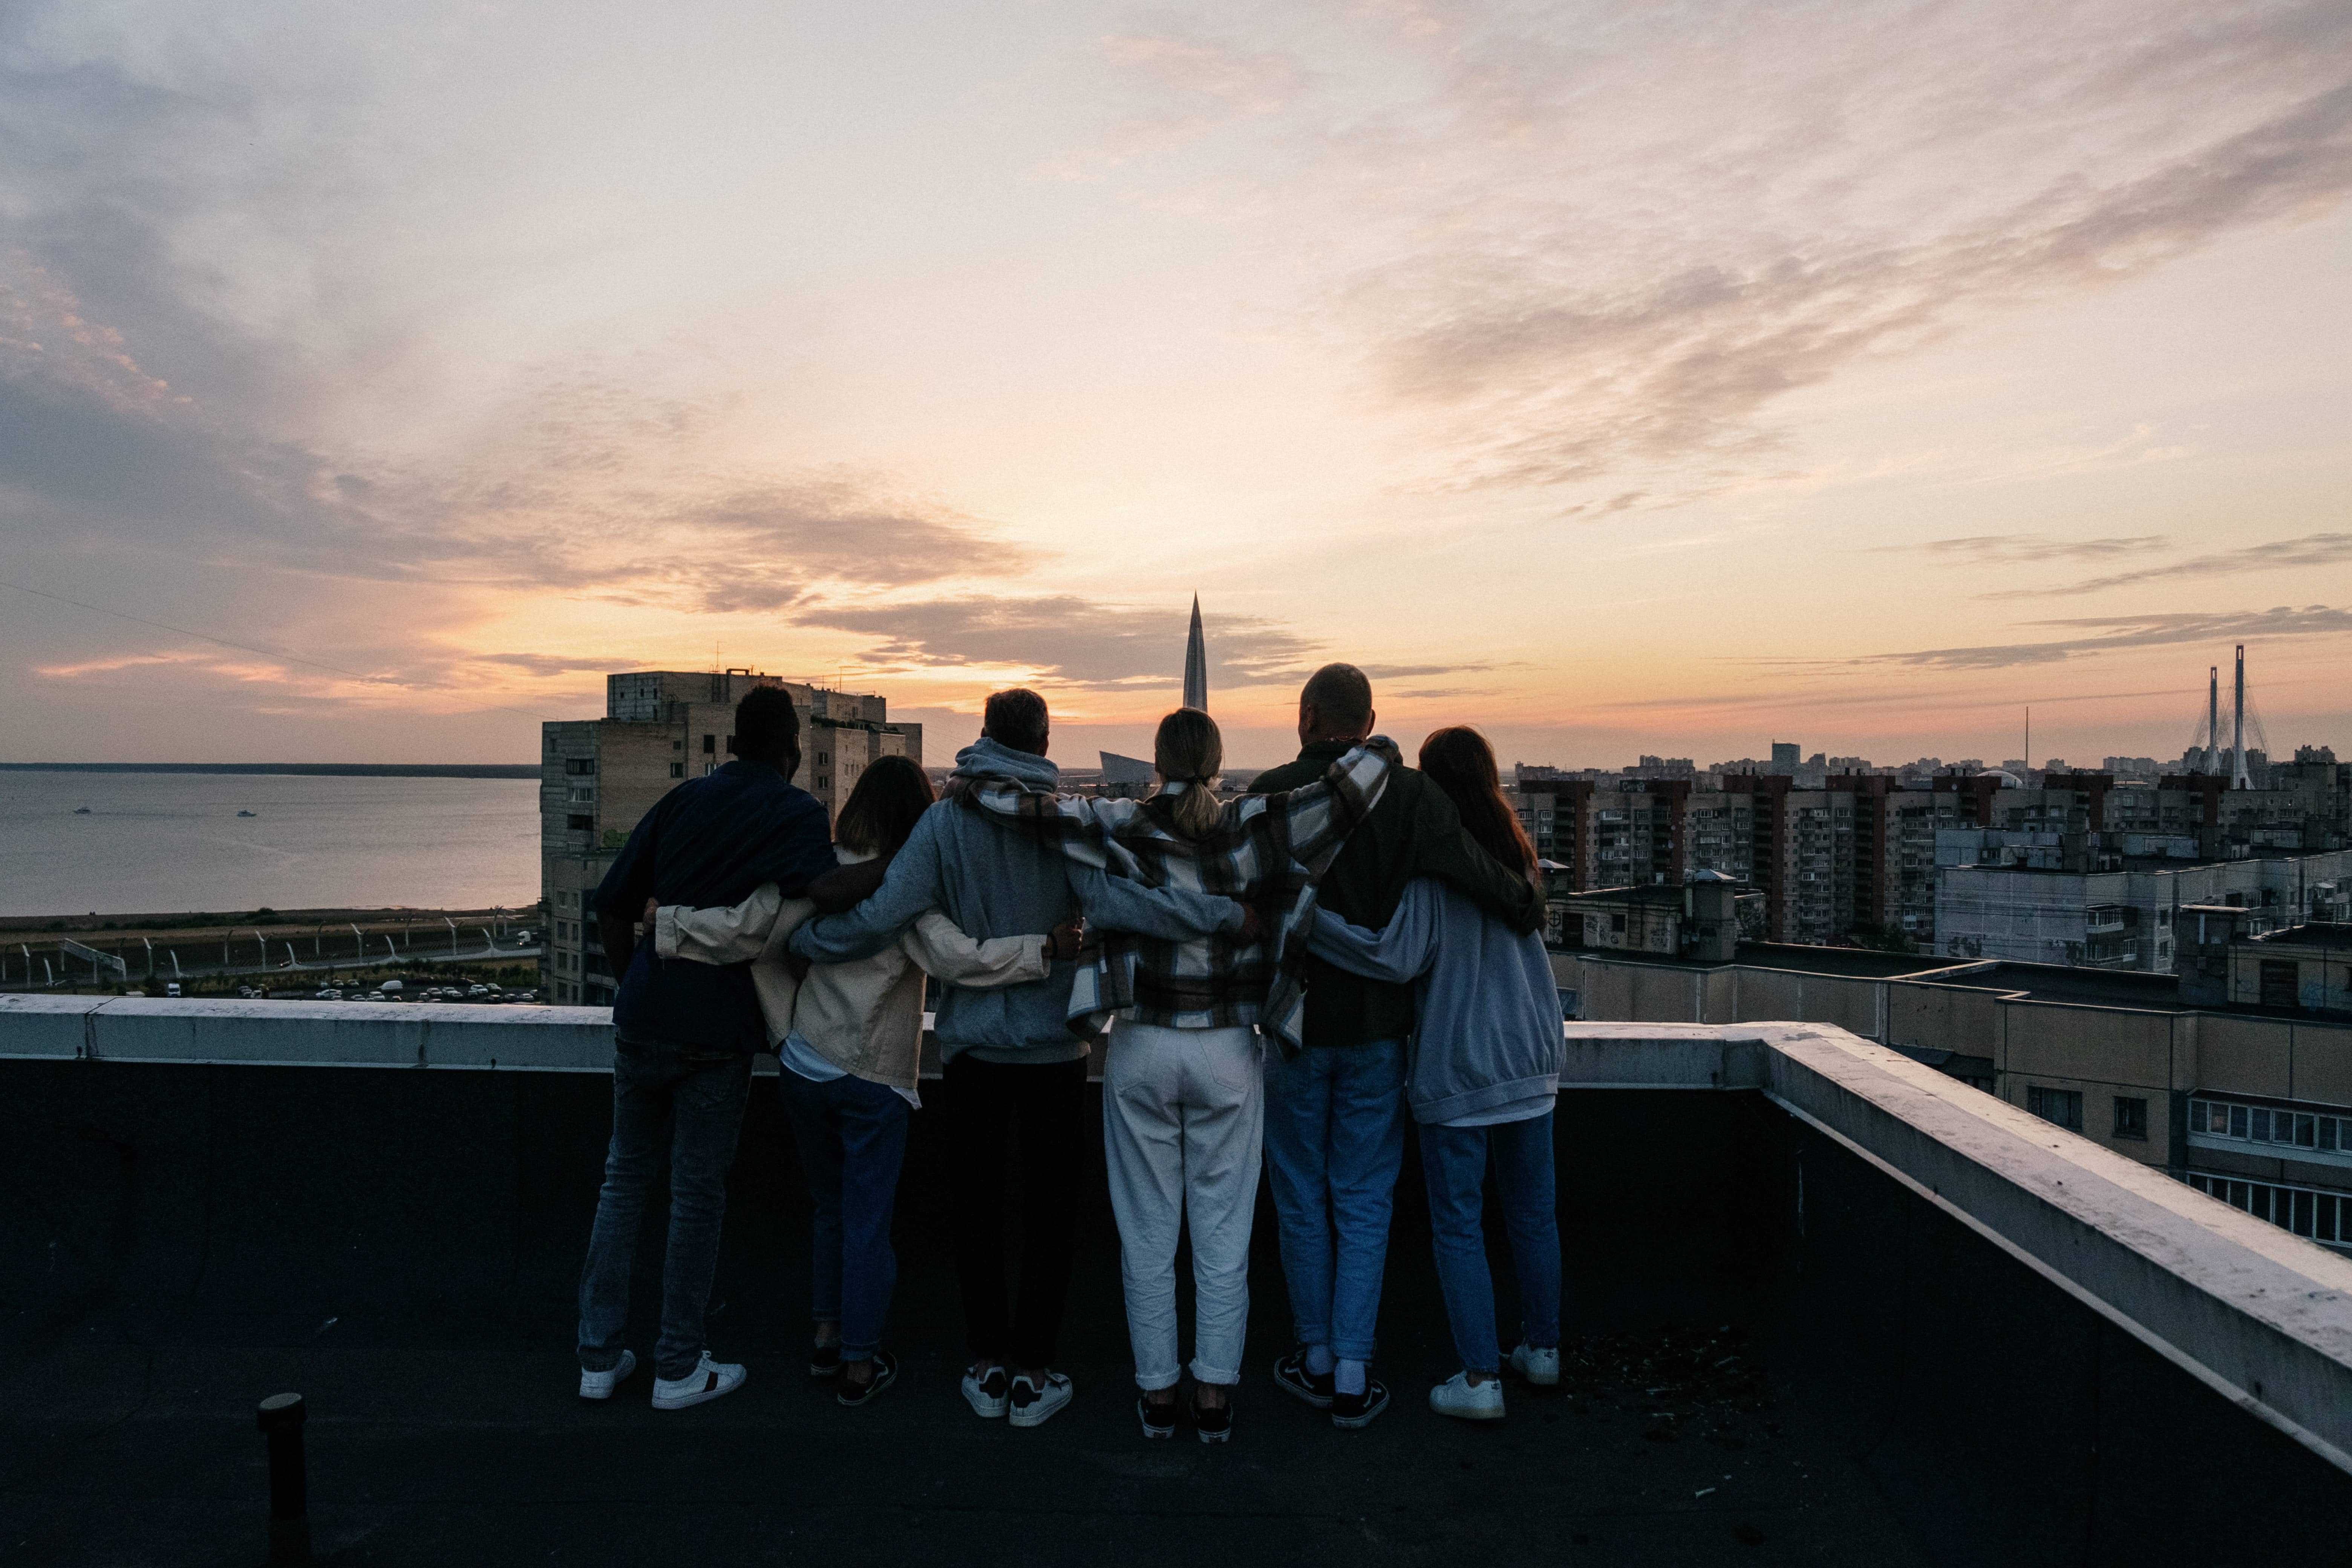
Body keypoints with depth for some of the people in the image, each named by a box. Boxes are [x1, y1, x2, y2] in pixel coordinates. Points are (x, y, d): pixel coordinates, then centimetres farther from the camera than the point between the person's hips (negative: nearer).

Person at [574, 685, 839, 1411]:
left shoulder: (685, 799, 10)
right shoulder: (798, 814, -3)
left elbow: (613, 903, 8)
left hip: (642, 1016, 4)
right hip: (719, 1026, -4)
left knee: (625, 1177, 15)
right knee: (697, 1191, 7)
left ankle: (599, 1357, 22)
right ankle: (679, 1369, 17)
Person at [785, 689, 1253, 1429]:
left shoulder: (946, 819, -7)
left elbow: (881, 914, -11)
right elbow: (1118, 902, -23)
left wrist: (794, 939, 4)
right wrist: (1232, 914, -19)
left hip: (971, 1046, 1)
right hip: (1052, 1046, -1)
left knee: (977, 1203, 15)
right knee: (1050, 1208, 11)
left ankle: (988, 1366, 23)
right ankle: (1031, 1373, 16)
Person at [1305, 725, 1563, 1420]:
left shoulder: (1430, 863, -17)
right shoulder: (1517, 853, 4)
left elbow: (1398, 956, -25)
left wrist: (1302, 911, -25)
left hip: (1456, 1066, -6)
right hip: (1530, 1056, 6)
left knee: (1458, 1222, 5)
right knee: (1533, 1211, 18)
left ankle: (1481, 1377, 9)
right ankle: (1543, 1348, 33)